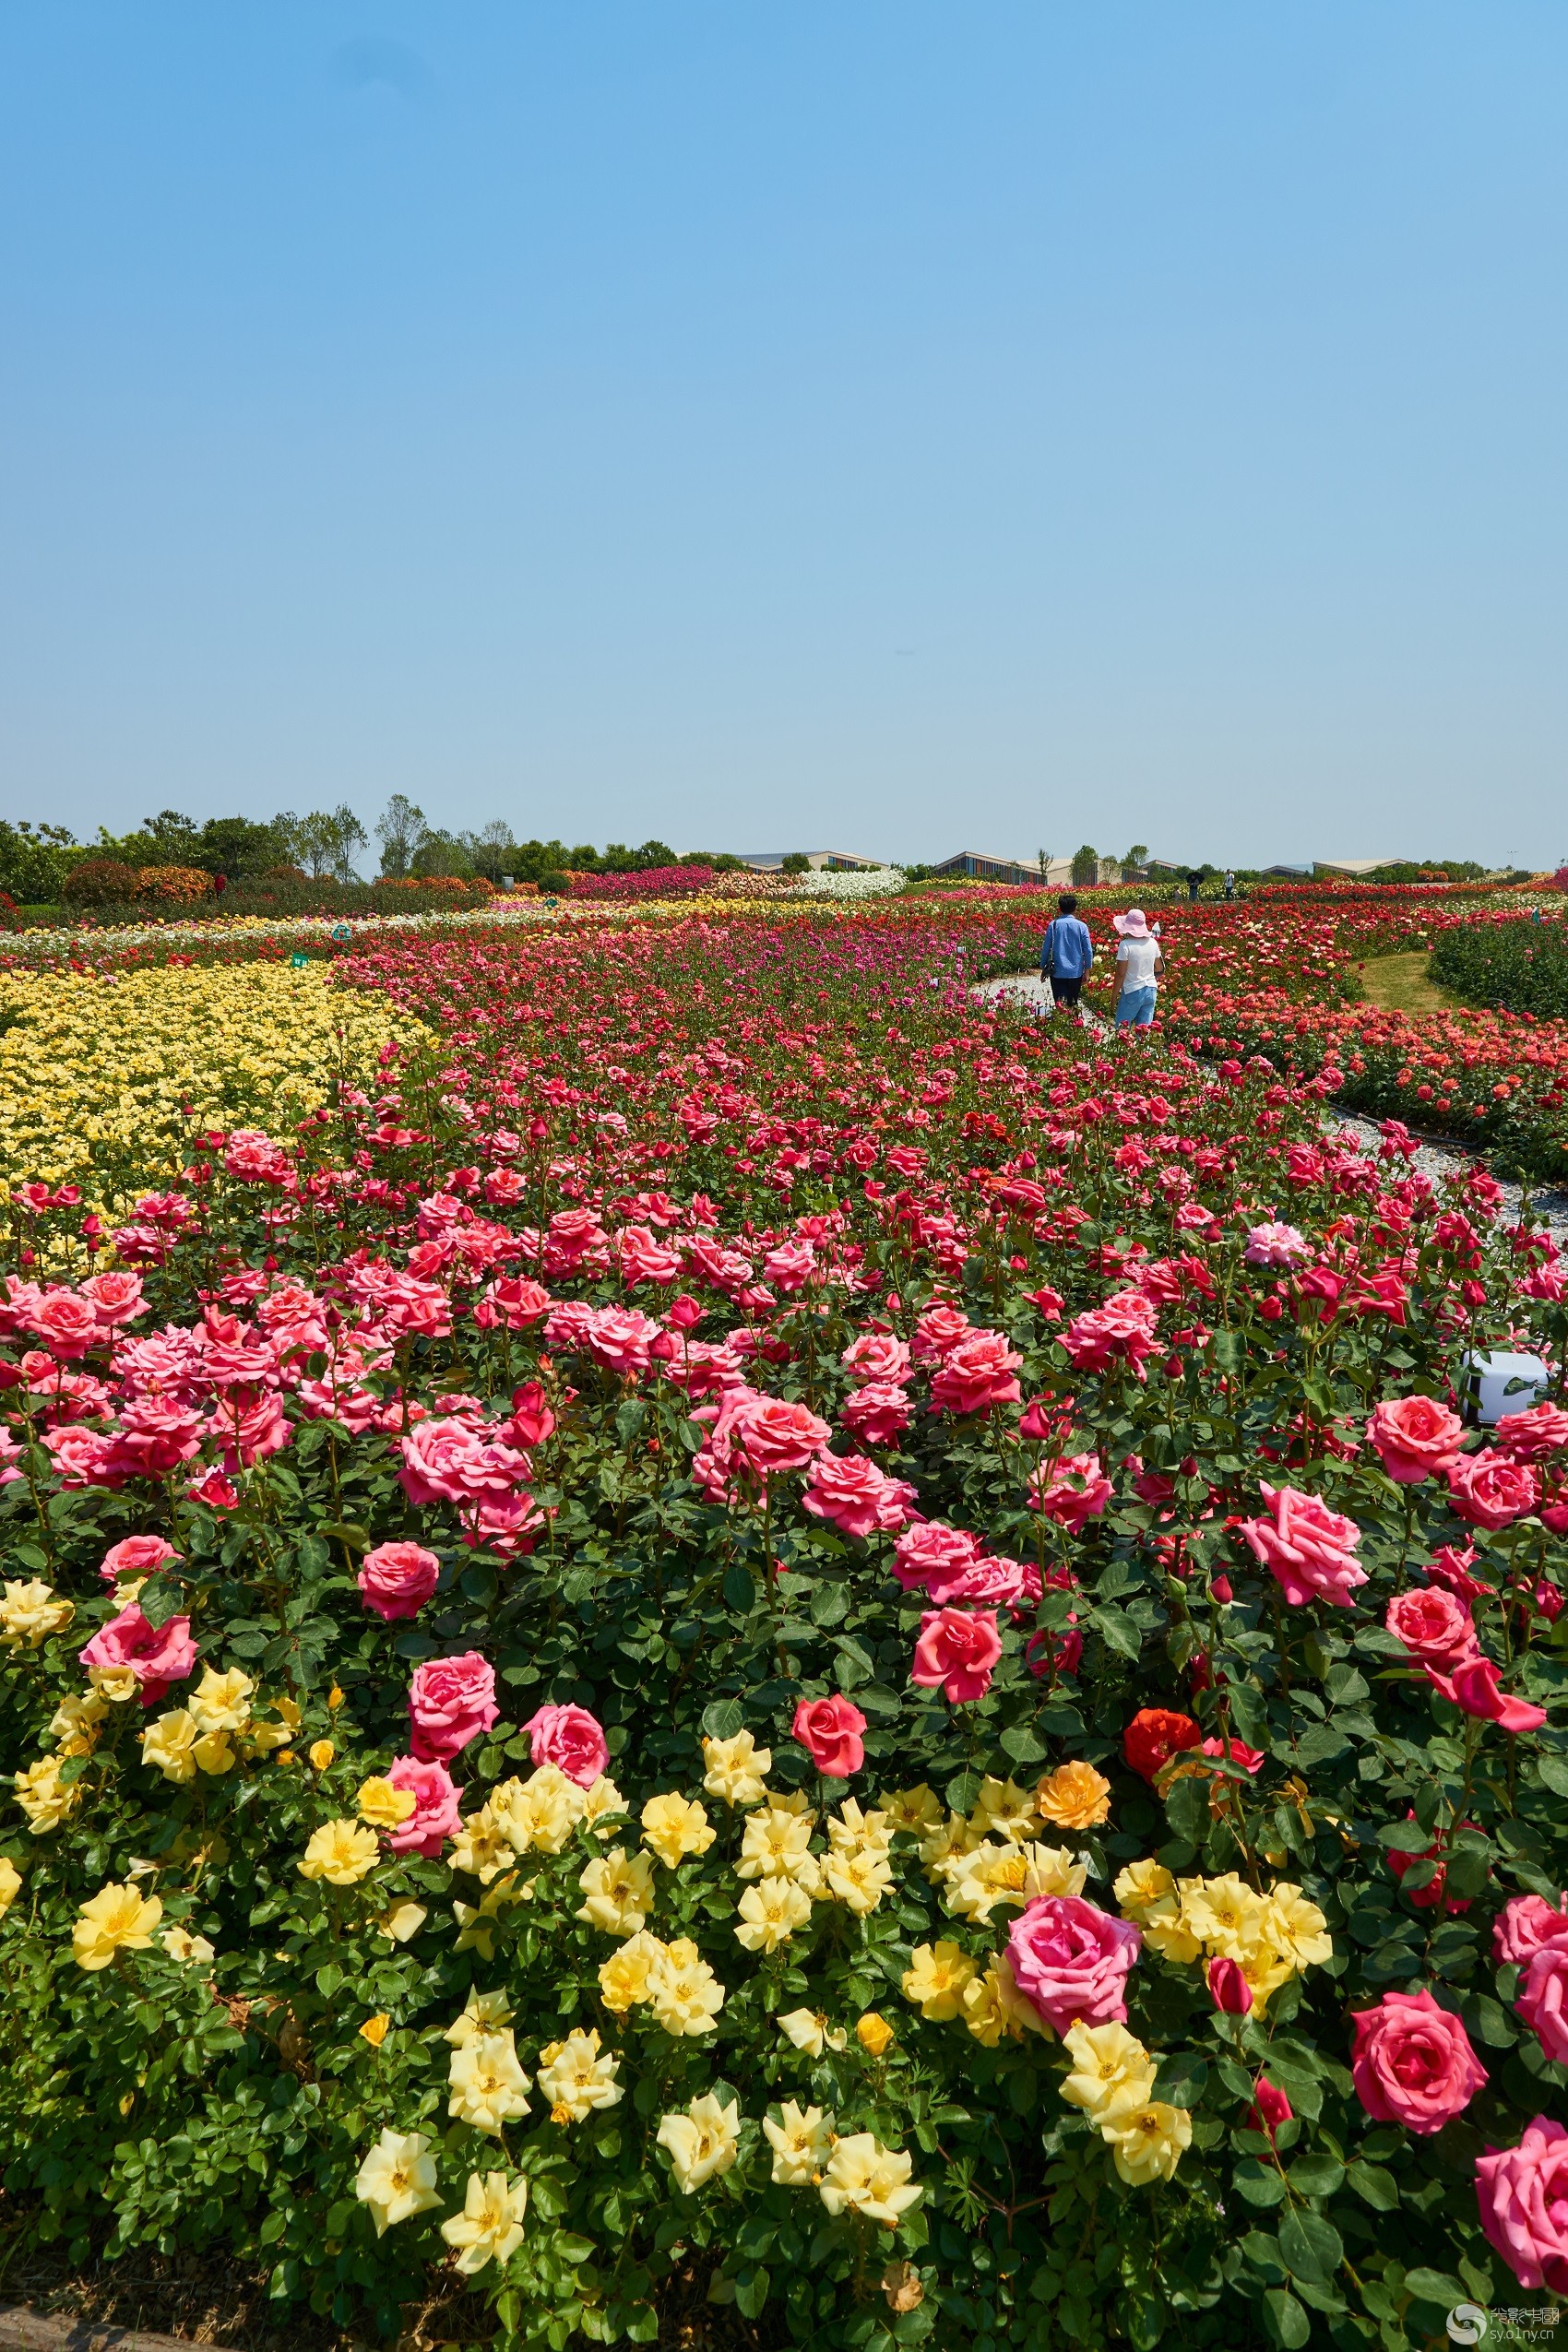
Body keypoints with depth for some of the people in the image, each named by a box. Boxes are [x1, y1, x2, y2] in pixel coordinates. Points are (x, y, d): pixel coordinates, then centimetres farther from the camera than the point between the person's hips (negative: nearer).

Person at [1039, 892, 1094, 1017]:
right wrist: (1087, 971, 8)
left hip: (1057, 972, -1)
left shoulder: (1053, 925, -5)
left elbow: (1046, 948, 0)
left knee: (1059, 1005, -2)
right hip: (1076, 972, 1)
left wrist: (1043, 969, 11)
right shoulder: (1082, 926, -4)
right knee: (1072, 1004, 15)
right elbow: (1088, 950, -3)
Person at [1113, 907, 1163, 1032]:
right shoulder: (1153, 942, 1)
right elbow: (1159, 968, 11)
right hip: (1151, 990, 5)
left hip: (1132, 991, -5)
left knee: (1122, 1029, 7)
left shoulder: (1125, 944, -14)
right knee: (1145, 1030, 8)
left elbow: (1120, 973, -13)